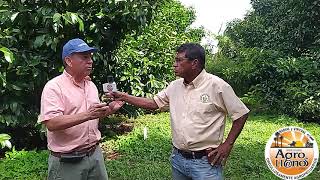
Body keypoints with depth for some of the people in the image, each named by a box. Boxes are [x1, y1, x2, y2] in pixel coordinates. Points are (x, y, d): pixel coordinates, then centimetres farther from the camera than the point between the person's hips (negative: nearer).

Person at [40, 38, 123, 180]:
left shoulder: (91, 85, 9)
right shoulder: (54, 87, -13)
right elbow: (51, 123, -24)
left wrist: (109, 110, -1)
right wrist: (87, 115, -31)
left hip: (95, 154, 6)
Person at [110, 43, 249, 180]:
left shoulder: (217, 85, -12)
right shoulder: (174, 86, 5)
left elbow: (241, 114, -7)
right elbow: (153, 103, 11)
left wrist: (227, 145, -10)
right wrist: (123, 97, 5)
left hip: (205, 162, -6)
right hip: (177, 158, 6)